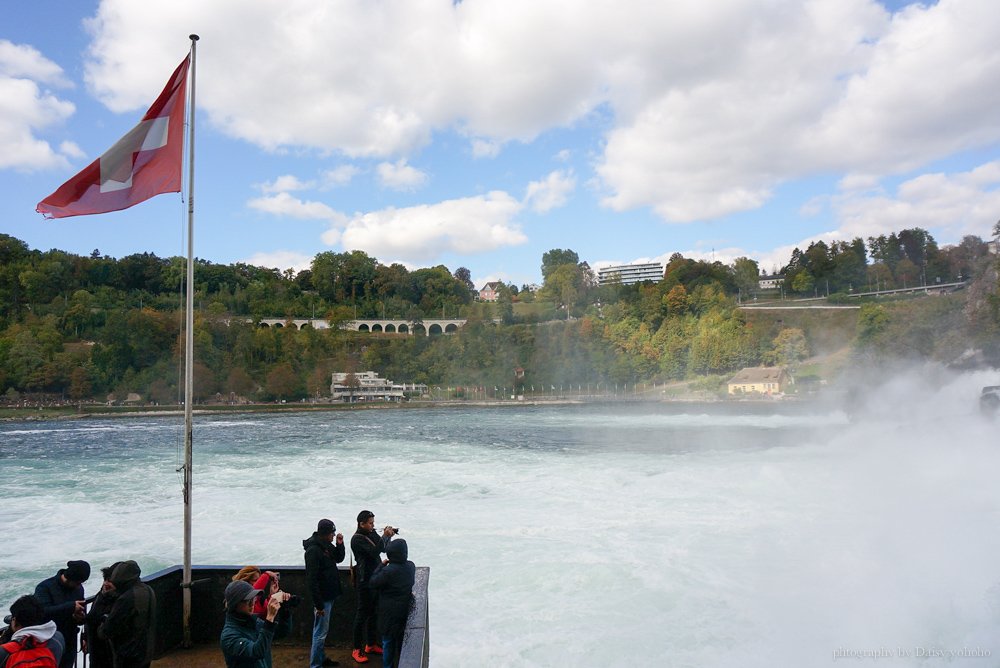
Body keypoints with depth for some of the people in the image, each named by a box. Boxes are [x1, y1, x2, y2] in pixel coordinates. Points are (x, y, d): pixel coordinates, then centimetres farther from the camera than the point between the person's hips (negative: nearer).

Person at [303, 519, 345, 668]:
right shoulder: (313, 550, -24)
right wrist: (318, 604, -22)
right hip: (323, 598, -9)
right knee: (320, 632, 0)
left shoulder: (327, 545, 2)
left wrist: (340, 544, -3)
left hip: (329, 595, 9)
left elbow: (339, 559, 17)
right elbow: (312, 580, -24)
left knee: (322, 630, 21)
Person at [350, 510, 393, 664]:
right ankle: (357, 649, 10)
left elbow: (383, 549, 11)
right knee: (362, 614, 0)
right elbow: (374, 552, -27)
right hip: (365, 581, -8)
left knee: (373, 612, 16)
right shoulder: (357, 539, -17)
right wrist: (385, 536, -23)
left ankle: (371, 644, 28)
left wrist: (388, 536, -5)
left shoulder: (372, 533, 6)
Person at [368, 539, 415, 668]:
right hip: (405, 609, 6)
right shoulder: (411, 566, -7)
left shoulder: (388, 570, -27)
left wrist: (382, 565, -9)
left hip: (390, 612, -6)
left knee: (388, 640, 11)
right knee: (402, 638, 21)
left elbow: (372, 583, -15)